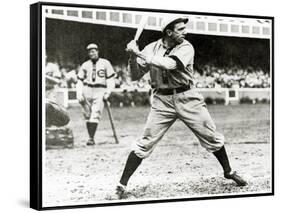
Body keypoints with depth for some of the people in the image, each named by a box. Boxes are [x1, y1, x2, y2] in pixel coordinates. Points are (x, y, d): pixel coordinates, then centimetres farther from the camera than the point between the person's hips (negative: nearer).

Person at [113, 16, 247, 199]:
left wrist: (140, 54, -24)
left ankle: (228, 171, 31)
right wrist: (133, 56, -16)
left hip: (187, 99, 0)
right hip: (162, 101, 0)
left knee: (212, 137, 6)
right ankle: (121, 187, 0)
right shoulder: (152, 48, 1)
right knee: (145, 143, -7)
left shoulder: (186, 48, -6)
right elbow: (136, 76, 1)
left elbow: (168, 64, -25)